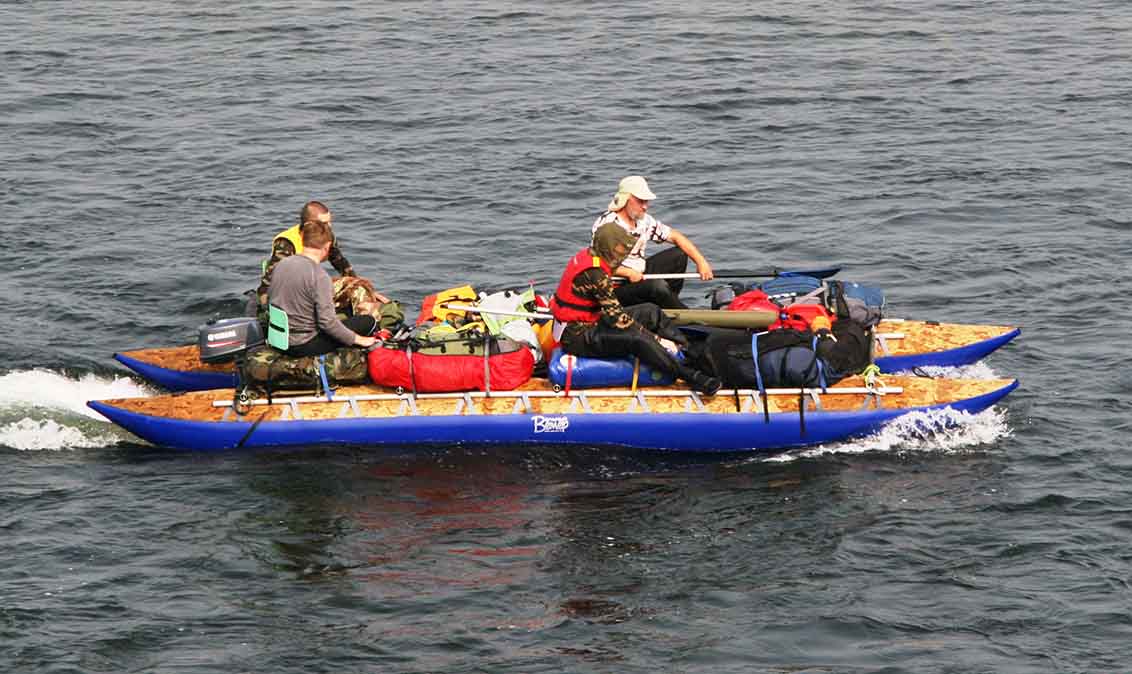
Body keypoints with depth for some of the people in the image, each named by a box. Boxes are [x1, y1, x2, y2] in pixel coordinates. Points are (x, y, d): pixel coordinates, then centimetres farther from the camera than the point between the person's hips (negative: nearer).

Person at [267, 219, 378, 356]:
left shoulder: (281, 264, 0)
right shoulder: (319, 276, -22)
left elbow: (268, 298, 13)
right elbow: (327, 322, -24)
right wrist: (357, 339, -12)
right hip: (304, 346, -8)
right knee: (368, 321, 1)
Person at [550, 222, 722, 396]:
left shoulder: (588, 255, 4)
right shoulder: (594, 274, -25)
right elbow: (618, 319, -23)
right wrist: (657, 340, -18)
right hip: (578, 336, -10)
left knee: (650, 311, 7)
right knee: (638, 339, -30)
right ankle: (691, 377, -27)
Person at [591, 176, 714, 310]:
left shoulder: (644, 221, 5)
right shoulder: (606, 224, -17)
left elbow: (675, 237, 10)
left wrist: (701, 261, -2)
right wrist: (628, 273, -32)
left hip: (640, 275, 9)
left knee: (679, 255, 4)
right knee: (657, 286, -32)